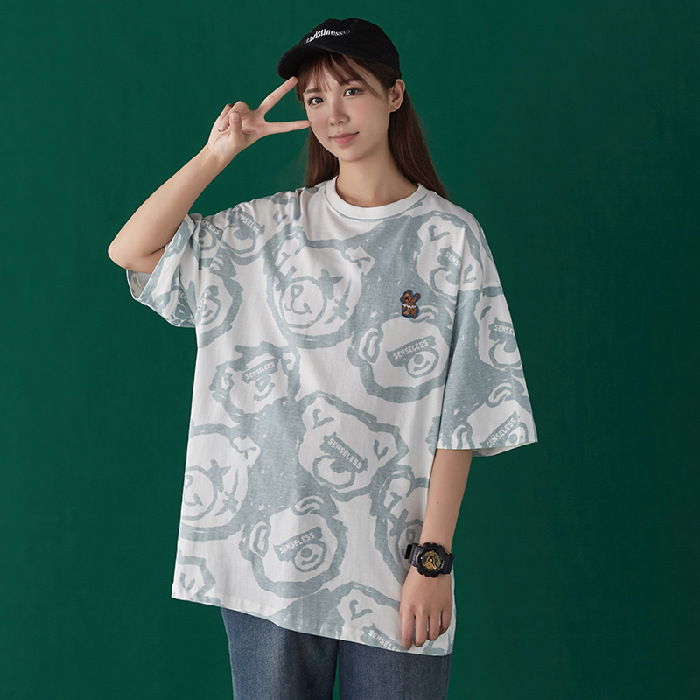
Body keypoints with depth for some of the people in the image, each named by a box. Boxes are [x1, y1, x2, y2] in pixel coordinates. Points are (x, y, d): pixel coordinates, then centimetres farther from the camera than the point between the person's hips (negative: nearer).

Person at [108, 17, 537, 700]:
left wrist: (433, 558, -9)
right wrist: (216, 154, -3)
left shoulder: (449, 236, -2)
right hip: (267, 552, 2)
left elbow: (461, 413, -5)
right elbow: (131, 250, 1)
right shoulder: (272, 227, 5)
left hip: (391, 564, -2)